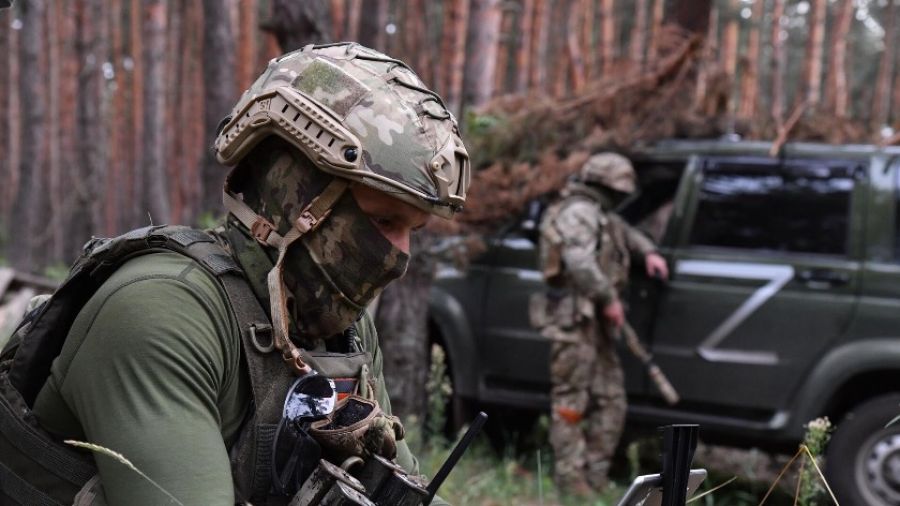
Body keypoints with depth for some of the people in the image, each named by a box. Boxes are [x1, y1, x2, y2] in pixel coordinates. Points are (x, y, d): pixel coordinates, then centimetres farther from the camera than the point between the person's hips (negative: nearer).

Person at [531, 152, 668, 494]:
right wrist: (609, 299, -21)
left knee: (610, 400, 10)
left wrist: (648, 252, 24)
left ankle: (595, 477, 14)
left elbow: (624, 231, 41)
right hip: (575, 318, -11)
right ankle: (571, 479, -4)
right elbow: (579, 261, -26)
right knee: (572, 399, -7)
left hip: (595, 321, 11)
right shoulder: (579, 212, -11)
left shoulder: (598, 214, 21)